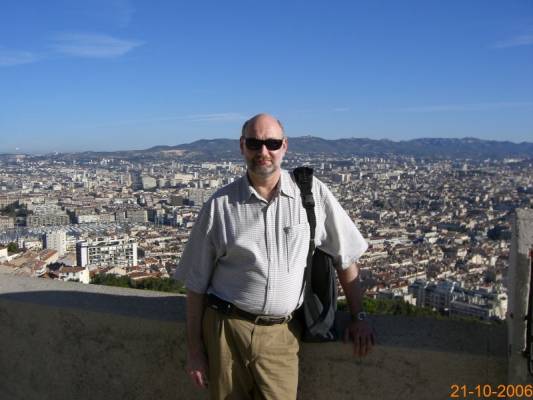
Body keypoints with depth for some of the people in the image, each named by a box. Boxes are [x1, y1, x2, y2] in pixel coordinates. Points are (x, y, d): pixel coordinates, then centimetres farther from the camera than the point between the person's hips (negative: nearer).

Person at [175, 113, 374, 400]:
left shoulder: (312, 193, -2)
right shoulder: (220, 205, -2)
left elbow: (345, 257, 7)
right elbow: (196, 282, 3)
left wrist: (358, 317, 8)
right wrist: (194, 350, 3)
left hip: (280, 335, 0)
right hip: (225, 329, 0)